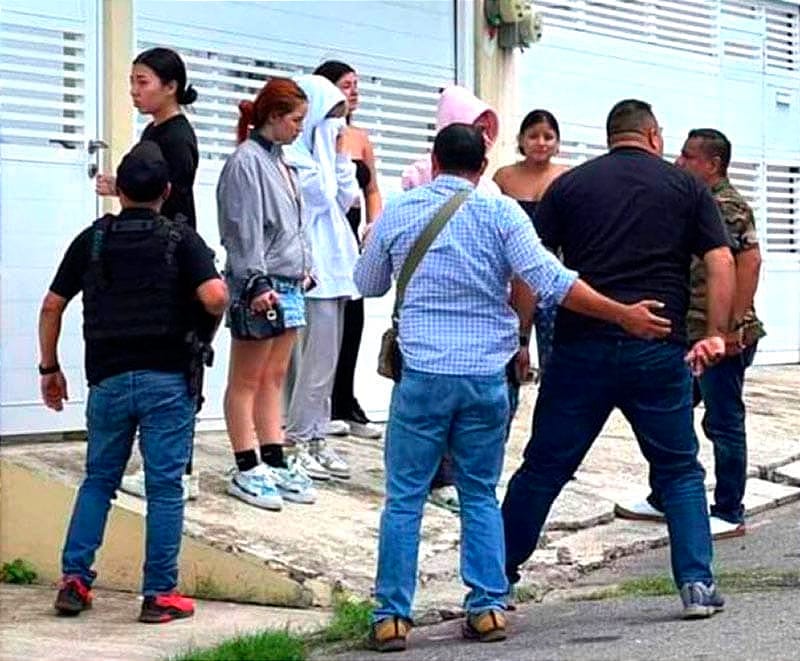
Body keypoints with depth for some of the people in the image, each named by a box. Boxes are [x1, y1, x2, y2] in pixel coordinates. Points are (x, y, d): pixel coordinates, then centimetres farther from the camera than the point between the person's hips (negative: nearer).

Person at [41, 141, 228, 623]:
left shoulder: (92, 239, 7)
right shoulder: (181, 239, -2)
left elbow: (53, 306, 7)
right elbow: (215, 297, -17)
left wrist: (50, 368, 16)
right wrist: (216, 313, 7)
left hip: (108, 379, 3)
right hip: (167, 379, -3)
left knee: (99, 480, 16)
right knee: (165, 487, 2)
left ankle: (75, 580, 12)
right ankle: (160, 595, 3)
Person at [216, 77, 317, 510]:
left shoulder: (279, 160, 15)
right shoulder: (246, 161, -12)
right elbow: (244, 229, -17)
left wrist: (303, 268, 20)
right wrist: (256, 283, -21)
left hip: (288, 284, 9)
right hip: (261, 287, -9)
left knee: (274, 379, 12)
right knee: (246, 381, -1)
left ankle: (275, 463, 16)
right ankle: (247, 470, 2)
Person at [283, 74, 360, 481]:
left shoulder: (320, 152, 18)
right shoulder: (294, 156, -9)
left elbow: (347, 197, 16)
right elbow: (320, 195, -16)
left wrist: (340, 153, 9)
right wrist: (328, 155, -8)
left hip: (334, 267, 10)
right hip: (311, 268, -10)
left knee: (326, 359, 10)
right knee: (315, 359, -11)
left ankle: (314, 438, 15)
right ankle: (297, 440, -6)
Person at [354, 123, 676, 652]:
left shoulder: (397, 212, 4)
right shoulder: (500, 212, -1)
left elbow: (368, 285, 18)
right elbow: (550, 280, -11)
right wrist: (624, 315, -8)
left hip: (423, 375, 0)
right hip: (486, 376, 0)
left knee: (404, 499, 5)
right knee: (481, 495, 14)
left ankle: (392, 617, 5)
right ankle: (487, 608, 11)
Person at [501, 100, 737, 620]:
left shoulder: (569, 185, 9)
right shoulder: (686, 187, 9)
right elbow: (721, 262, 1)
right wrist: (715, 333, 6)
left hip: (582, 348, 1)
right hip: (659, 352, 0)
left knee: (543, 469, 8)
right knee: (679, 471, 13)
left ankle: (496, 578, 16)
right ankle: (698, 584, 8)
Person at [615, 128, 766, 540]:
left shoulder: (727, 206, -14)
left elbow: (749, 260, -24)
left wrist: (733, 327, -25)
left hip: (723, 339, -10)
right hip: (692, 334, 10)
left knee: (723, 424, -1)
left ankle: (729, 515, 9)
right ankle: (662, 500, 26)